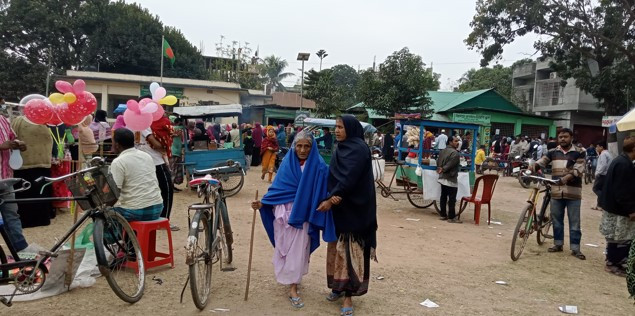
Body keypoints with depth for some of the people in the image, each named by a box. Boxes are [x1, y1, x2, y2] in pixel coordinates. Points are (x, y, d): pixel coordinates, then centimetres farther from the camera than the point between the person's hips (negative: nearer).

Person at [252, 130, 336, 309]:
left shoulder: (319, 167, -8)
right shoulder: (287, 163, -1)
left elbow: (322, 193, -7)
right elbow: (277, 187, 1)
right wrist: (262, 203, -7)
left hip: (303, 215, -2)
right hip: (284, 211, 2)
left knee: (298, 250, 2)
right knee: (284, 247, 11)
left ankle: (293, 288, 13)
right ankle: (291, 280, 29)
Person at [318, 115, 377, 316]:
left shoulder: (359, 149, -14)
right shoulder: (340, 149, 11)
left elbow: (349, 179, -21)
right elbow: (333, 176, 4)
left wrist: (330, 200, -19)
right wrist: (332, 195, -16)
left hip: (354, 208, -8)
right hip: (339, 206, 8)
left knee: (350, 249, -5)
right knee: (338, 247, 13)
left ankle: (348, 295, 1)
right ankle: (339, 286, 26)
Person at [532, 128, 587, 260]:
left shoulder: (579, 152, -1)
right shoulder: (553, 152, 8)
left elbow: (578, 169, -12)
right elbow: (542, 161, -1)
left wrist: (567, 177, -30)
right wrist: (534, 165, -24)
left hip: (573, 192, -3)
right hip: (556, 192, 3)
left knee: (574, 222, 4)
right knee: (556, 220, 12)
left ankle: (575, 248, 12)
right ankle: (558, 244, 24)